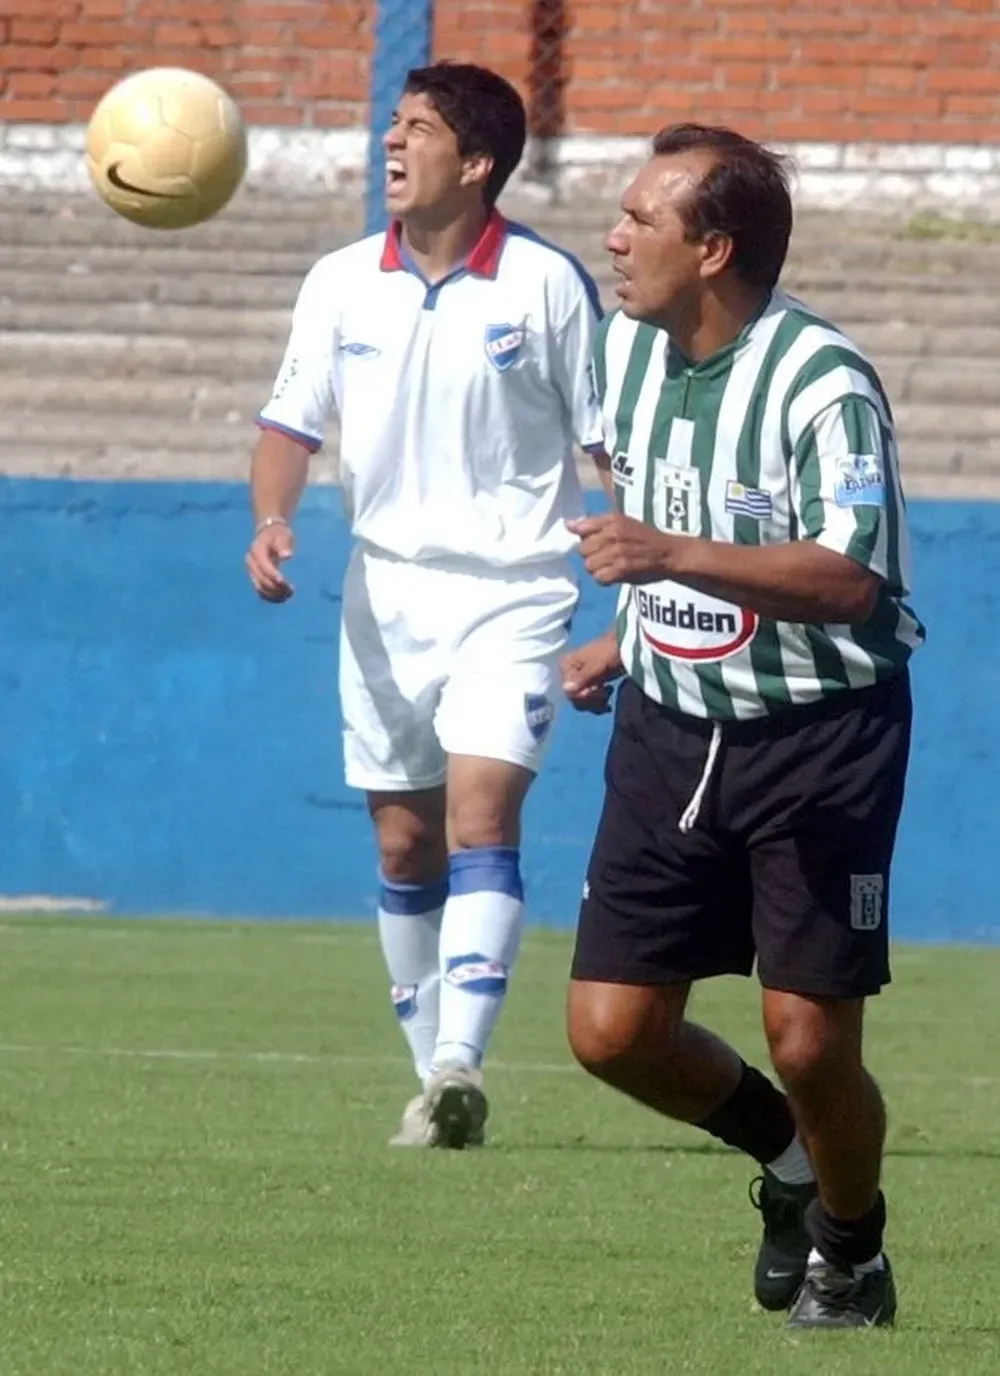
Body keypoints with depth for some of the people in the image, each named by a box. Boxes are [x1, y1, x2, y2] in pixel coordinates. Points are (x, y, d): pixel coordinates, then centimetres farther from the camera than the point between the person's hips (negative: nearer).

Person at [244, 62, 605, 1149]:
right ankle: (436, 1080, 16)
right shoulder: (341, 283, 4)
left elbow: (615, 443, 0)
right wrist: (271, 519, -11)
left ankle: (460, 1067, -28)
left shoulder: (547, 285, -5)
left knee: (480, 816, -19)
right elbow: (291, 421, 9)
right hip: (386, 596, 4)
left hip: (512, 593, -4)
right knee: (405, 845, 6)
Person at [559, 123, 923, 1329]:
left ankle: (850, 1250, 22)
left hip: (818, 739, -7)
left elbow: (848, 581, -30)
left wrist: (673, 558, -39)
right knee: (611, 1030, -1)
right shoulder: (627, 347, 4)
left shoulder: (822, 385, -20)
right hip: (671, 728, 7)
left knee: (809, 1042, -8)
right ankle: (788, 1158, 28)